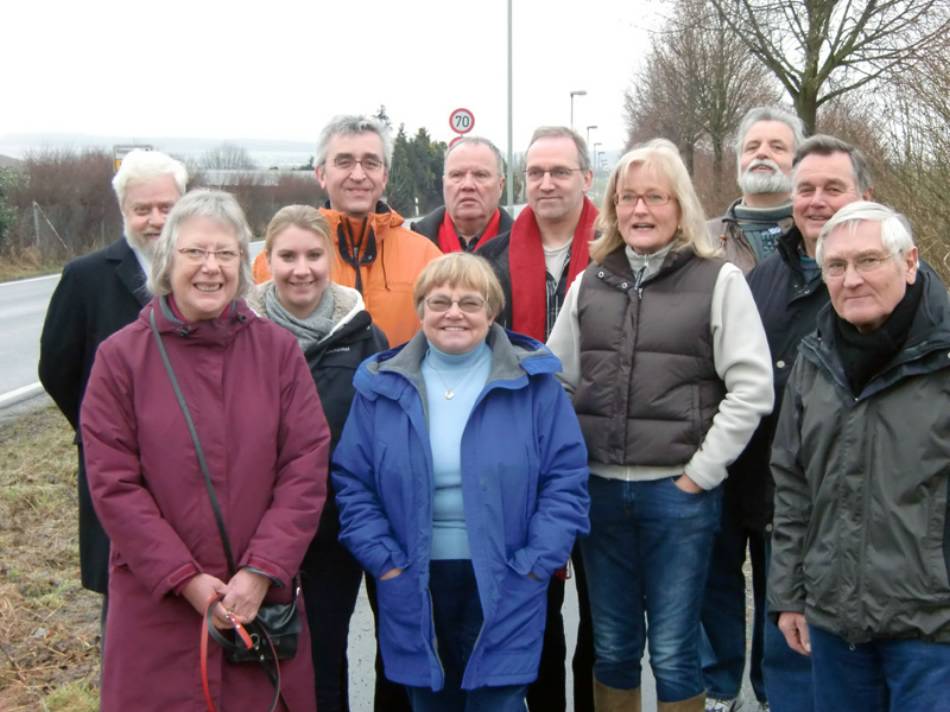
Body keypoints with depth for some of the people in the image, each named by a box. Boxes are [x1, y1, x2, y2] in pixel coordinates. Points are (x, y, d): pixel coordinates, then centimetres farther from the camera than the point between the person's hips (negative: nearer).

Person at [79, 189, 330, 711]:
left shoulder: (279, 349, 2)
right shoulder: (121, 356, -2)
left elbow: (306, 467, -3)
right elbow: (113, 484, -6)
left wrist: (262, 571, -11)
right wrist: (185, 579, -11)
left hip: (265, 600, 1)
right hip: (157, 607, -1)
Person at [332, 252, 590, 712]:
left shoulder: (532, 383, -2)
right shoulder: (382, 387, 2)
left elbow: (566, 479, -2)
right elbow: (352, 483, 4)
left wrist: (534, 565, -9)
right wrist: (384, 561, -6)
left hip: (503, 588, -2)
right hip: (413, 589, 2)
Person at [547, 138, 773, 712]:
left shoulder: (720, 281, -2)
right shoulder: (589, 284, 10)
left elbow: (751, 389, -8)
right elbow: (557, 382, 14)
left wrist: (700, 474, -10)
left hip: (679, 491, -3)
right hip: (601, 488, 4)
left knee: (673, 653, 4)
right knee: (612, 648, 13)